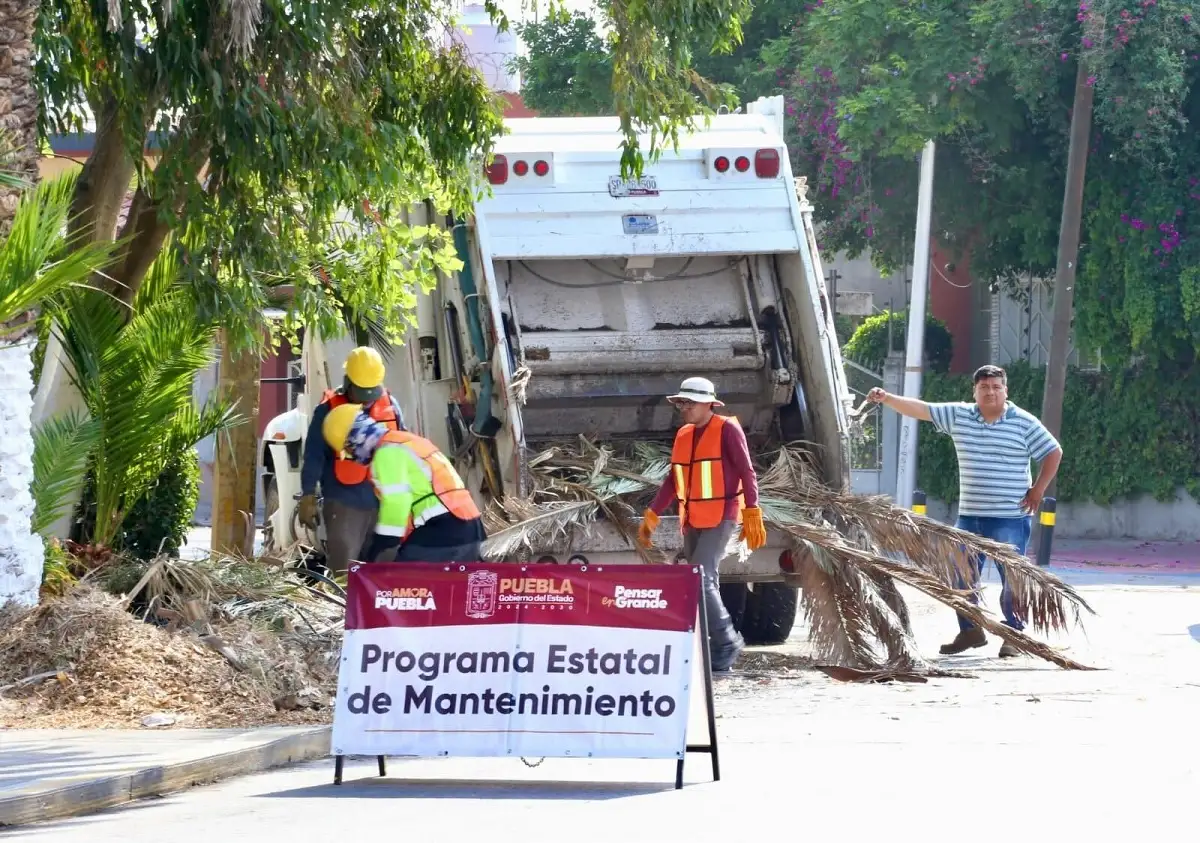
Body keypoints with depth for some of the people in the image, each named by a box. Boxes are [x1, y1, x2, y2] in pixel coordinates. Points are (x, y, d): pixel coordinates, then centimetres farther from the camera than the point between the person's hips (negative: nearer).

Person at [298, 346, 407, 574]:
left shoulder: (390, 405, 7)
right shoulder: (329, 410, -5)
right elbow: (313, 457, -5)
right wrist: (308, 497, -9)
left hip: (384, 502, 4)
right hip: (344, 504, -4)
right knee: (343, 569, -7)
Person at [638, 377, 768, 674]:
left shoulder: (727, 430, -7)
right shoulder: (684, 435, 13)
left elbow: (747, 473, -10)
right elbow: (673, 481, 20)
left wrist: (752, 515, -17)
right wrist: (651, 517, 18)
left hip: (720, 518, -7)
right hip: (692, 521, 7)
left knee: (701, 579, -17)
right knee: (704, 584, 7)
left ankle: (727, 642, -7)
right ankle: (718, 650, 12)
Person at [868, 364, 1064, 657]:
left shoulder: (1024, 423, -5)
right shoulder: (959, 416, 5)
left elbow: (1053, 453, 1)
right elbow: (920, 409, 2)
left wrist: (1038, 489, -5)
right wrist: (887, 399, -10)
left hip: (1011, 518, -5)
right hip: (970, 515, 5)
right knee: (961, 576, 7)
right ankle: (970, 631, 21)